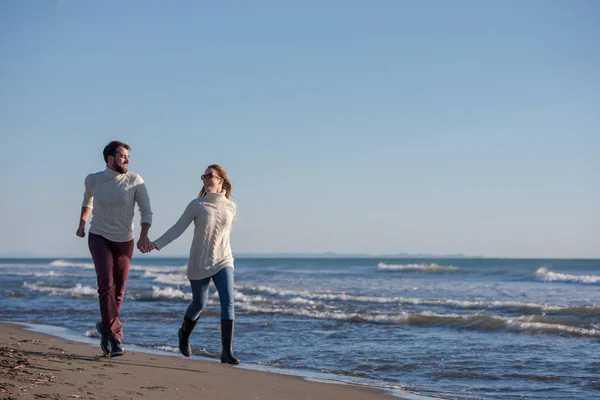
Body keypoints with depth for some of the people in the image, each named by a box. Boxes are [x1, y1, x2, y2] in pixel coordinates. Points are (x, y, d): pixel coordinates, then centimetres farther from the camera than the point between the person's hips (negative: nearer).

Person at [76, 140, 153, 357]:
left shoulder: (135, 180, -11)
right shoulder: (93, 180, -6)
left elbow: (146, 211, -12)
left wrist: (144, 236, -27)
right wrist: (82, 223, 22)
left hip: (124, 241, 1)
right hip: (99, 238, -1)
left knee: (118, 291, 8)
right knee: (106, 285, -19)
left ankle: (106, 327, 35)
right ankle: (115, 338, -19)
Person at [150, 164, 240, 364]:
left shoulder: (230, 206, 2)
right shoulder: (196, 205, -6)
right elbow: (178, 228, -8)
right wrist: (156, 244, -17)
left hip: (223, 262, 2)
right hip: (199, 264, -2)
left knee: (228, 303, -14)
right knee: (199, 304, 11)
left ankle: (227, 352, -14)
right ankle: (184, 333, 43)